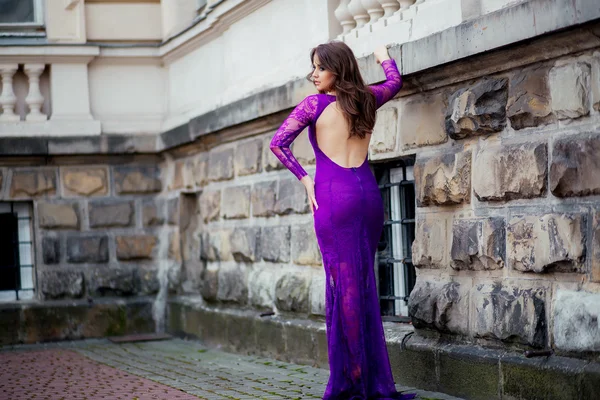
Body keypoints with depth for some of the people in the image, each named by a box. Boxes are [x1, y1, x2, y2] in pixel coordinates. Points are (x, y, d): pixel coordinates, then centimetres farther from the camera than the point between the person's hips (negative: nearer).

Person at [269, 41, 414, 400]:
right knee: (365, 282, 9)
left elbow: (278, 143, -10)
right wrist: (384, 57, 50)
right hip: (368, 193, 5)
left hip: (334, 196, -4)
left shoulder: (314, 104, -3)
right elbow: (395, 82, 32)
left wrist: (304, 177, -2)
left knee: (344, 283, -3)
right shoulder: (366, 98, 10)